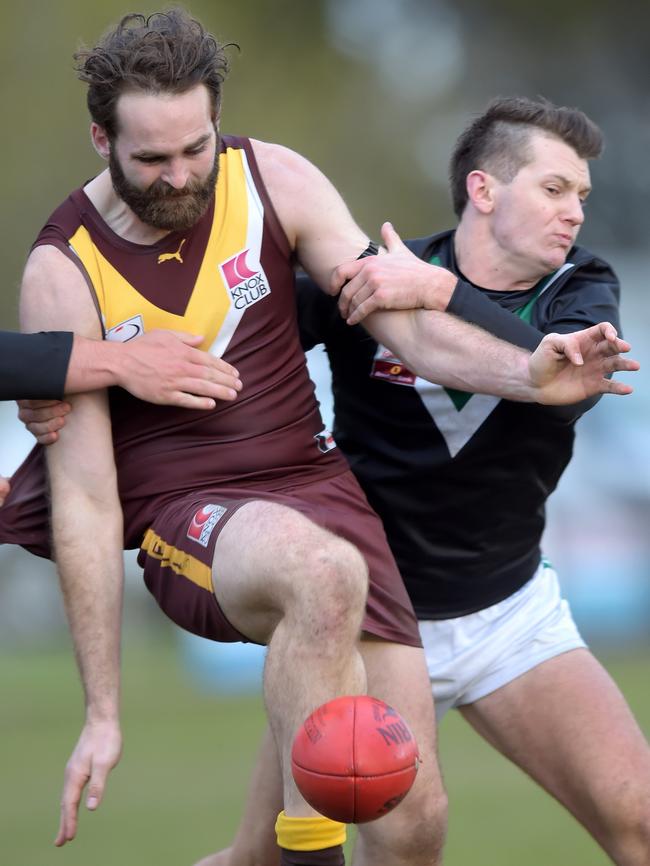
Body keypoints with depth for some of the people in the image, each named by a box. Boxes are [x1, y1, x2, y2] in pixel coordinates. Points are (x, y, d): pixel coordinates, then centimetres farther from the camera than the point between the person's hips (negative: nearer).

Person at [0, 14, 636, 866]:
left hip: (312, 484, 4)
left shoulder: (275, 181, 0)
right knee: (324, 572, -41)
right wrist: (103, 715, -13)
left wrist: (526, 373, -24)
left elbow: (406, 321, -2)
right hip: (183, 510, -4)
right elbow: (85, 501, -11)